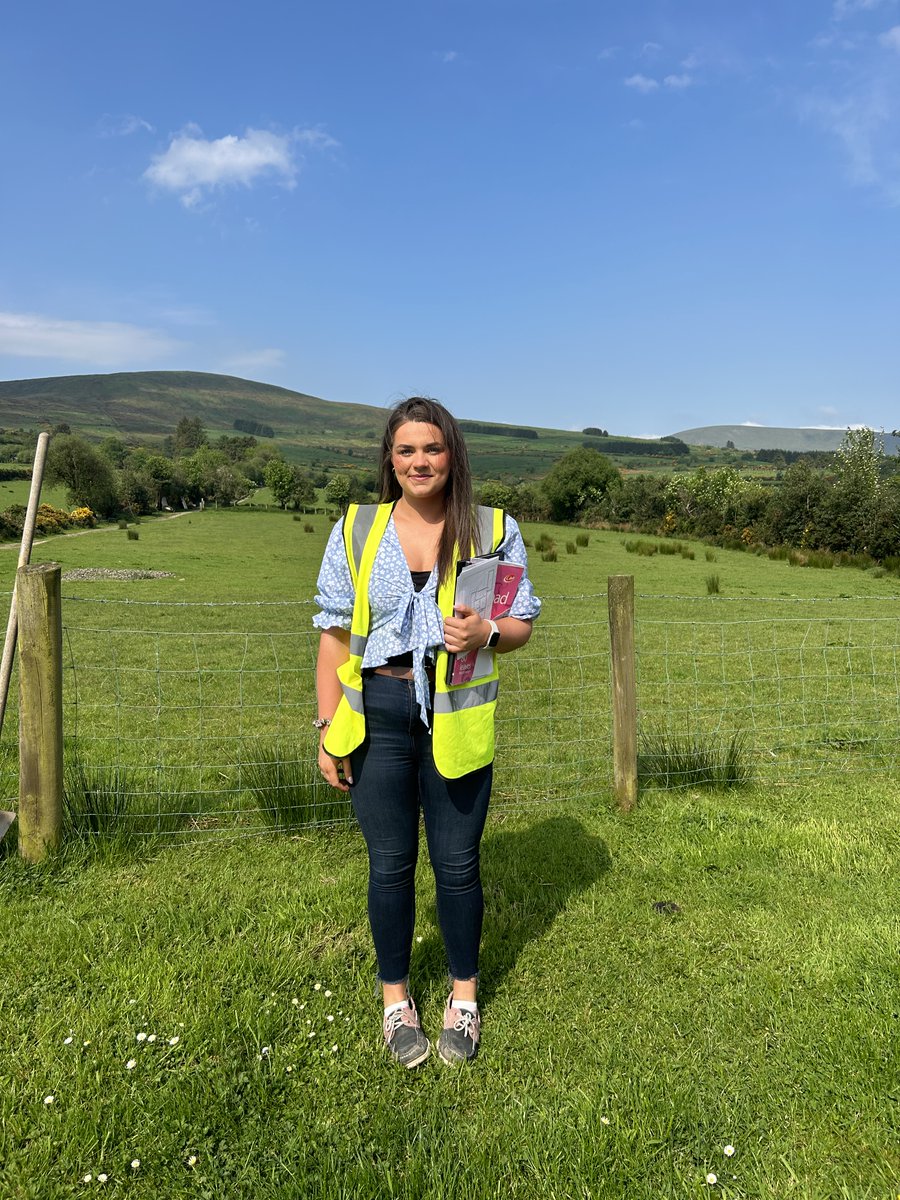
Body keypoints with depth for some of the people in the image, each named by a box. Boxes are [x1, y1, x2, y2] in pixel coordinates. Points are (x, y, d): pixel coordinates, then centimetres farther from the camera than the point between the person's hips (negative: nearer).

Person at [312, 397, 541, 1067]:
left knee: (457, 863, 10)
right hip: (378, 714, 1)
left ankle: (464, 997, 34)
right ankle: (395, 998, 33)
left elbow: (522, 625, 5)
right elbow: (335, 633, 4)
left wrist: (484, 633, -18)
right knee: (390, 864, 11)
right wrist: (328, 726, 1)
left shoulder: (494, 531, 0)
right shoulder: (355, 530, 2)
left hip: (457, 719, 0)